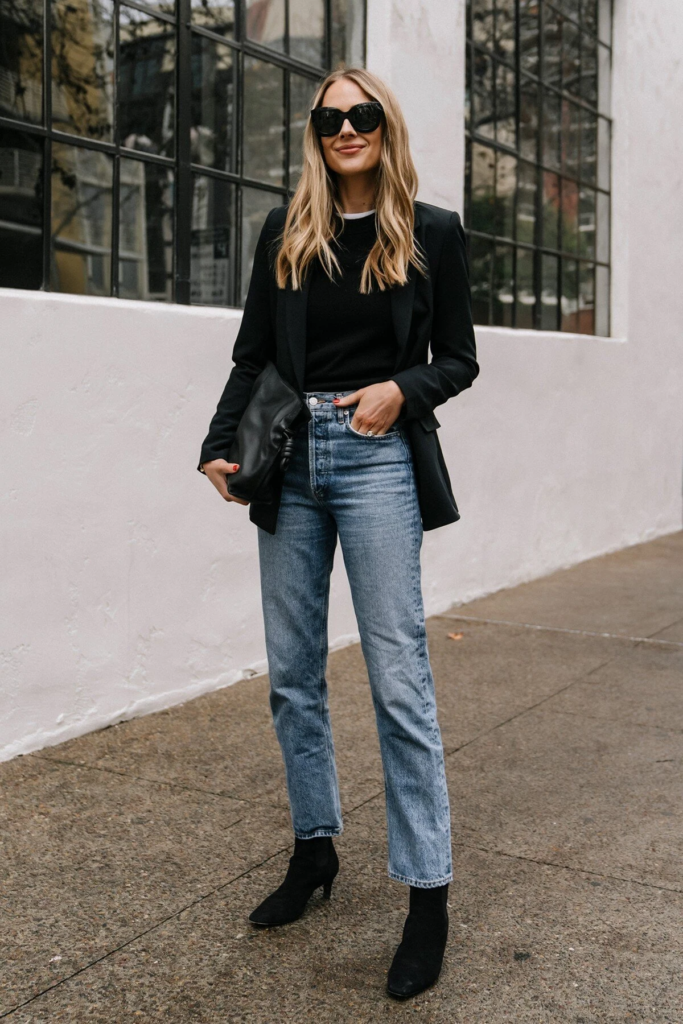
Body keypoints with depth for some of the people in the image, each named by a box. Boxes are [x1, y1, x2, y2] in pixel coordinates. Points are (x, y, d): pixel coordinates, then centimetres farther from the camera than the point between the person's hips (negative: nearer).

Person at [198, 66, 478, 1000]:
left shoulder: (431, 232, 5)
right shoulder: (286, 232, 11)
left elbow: (458, 359, 7)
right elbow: (253, 356, 10)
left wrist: (403, 388, -13)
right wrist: (220, 446, -4)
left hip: (378, 458, -3)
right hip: (290, 458, 4)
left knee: (398, 679, -6)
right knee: (293, 674, 9)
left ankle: (428, 895, 5)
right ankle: (315, 847, 27)